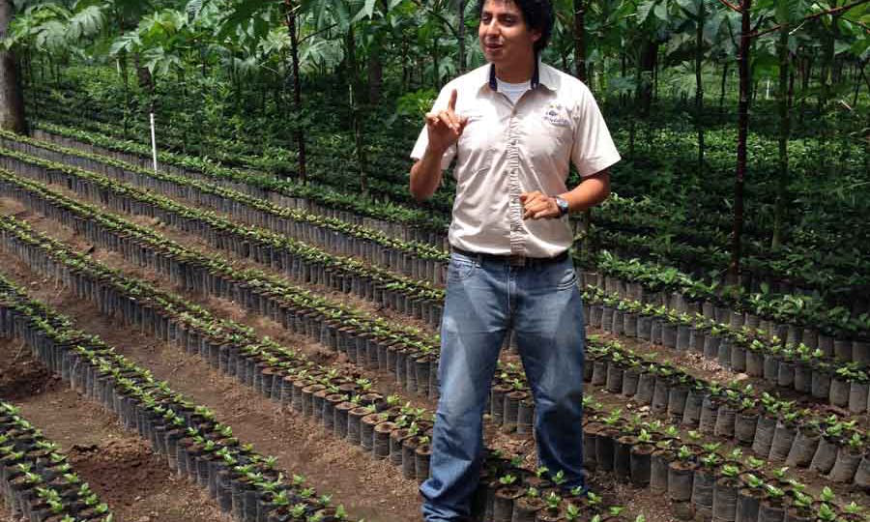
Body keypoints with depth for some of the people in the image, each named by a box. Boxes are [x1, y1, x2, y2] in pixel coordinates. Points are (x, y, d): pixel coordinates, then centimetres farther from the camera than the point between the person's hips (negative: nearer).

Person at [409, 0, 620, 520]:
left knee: (561, 399, 14)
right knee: (458, 402, 5)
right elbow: (421, 191, 1)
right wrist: (436, 149, -20)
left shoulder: (572, 95, -4)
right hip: (475, 272, 0)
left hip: (550, 276, 0)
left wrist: (559, 204, -16)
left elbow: (600, 181, 4)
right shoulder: (458, 93, -2)